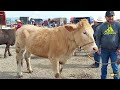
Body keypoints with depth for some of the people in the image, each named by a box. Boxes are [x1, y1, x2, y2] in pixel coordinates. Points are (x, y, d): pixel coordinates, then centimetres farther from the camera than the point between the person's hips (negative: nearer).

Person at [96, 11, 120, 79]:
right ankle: (103, 77, 25)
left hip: (114, 49, -2)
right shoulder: (102, 26, 3)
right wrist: (98, 47, -1)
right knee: (104, 65, 12)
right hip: (104, 49, 2)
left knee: (114, 65, 3)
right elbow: (98, 37, 7)